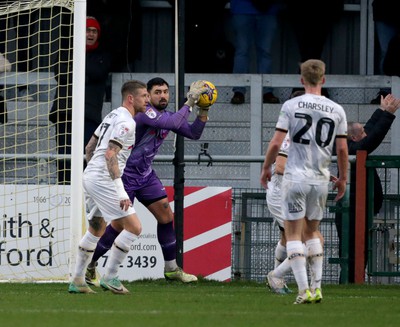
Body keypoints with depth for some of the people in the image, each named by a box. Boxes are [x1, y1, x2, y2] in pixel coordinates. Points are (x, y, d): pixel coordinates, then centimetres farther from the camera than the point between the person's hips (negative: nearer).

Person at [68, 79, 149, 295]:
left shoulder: (112, 116, 18)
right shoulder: (125, 121, -13)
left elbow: (89, 148, 23)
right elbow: (110, 154, -22)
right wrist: (121, 193, -24)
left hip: (90, 177, 11)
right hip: (104, 180, -11)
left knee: (96, 229, 21)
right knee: (134, 227, -10)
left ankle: (77, 281, 23)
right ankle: (109, 277, -7)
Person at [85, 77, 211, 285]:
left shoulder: (166, 115, 6)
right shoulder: (144, 112, -21)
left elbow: (194, 133, 8)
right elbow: (173, 123, -34)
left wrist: (203, 112, -6)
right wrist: (189, 103, -24)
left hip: (146, 174, 9)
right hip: (125, 173, -9)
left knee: (166, 217, 4)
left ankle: (171, 268, 13)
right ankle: (88, 266, 5)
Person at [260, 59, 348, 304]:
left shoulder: (291, 106, -6)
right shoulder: (336, 110, 1)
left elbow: (276, 143, -7)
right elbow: (342, 148, 3)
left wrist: (266, 169, 7)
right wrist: (343, 178, 16)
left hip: (295, 177, -3)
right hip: (321, 179, 3)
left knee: (294, 234, 2)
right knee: (312, 231, 19)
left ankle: (304, 290, -8)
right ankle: (317, 288, 14)